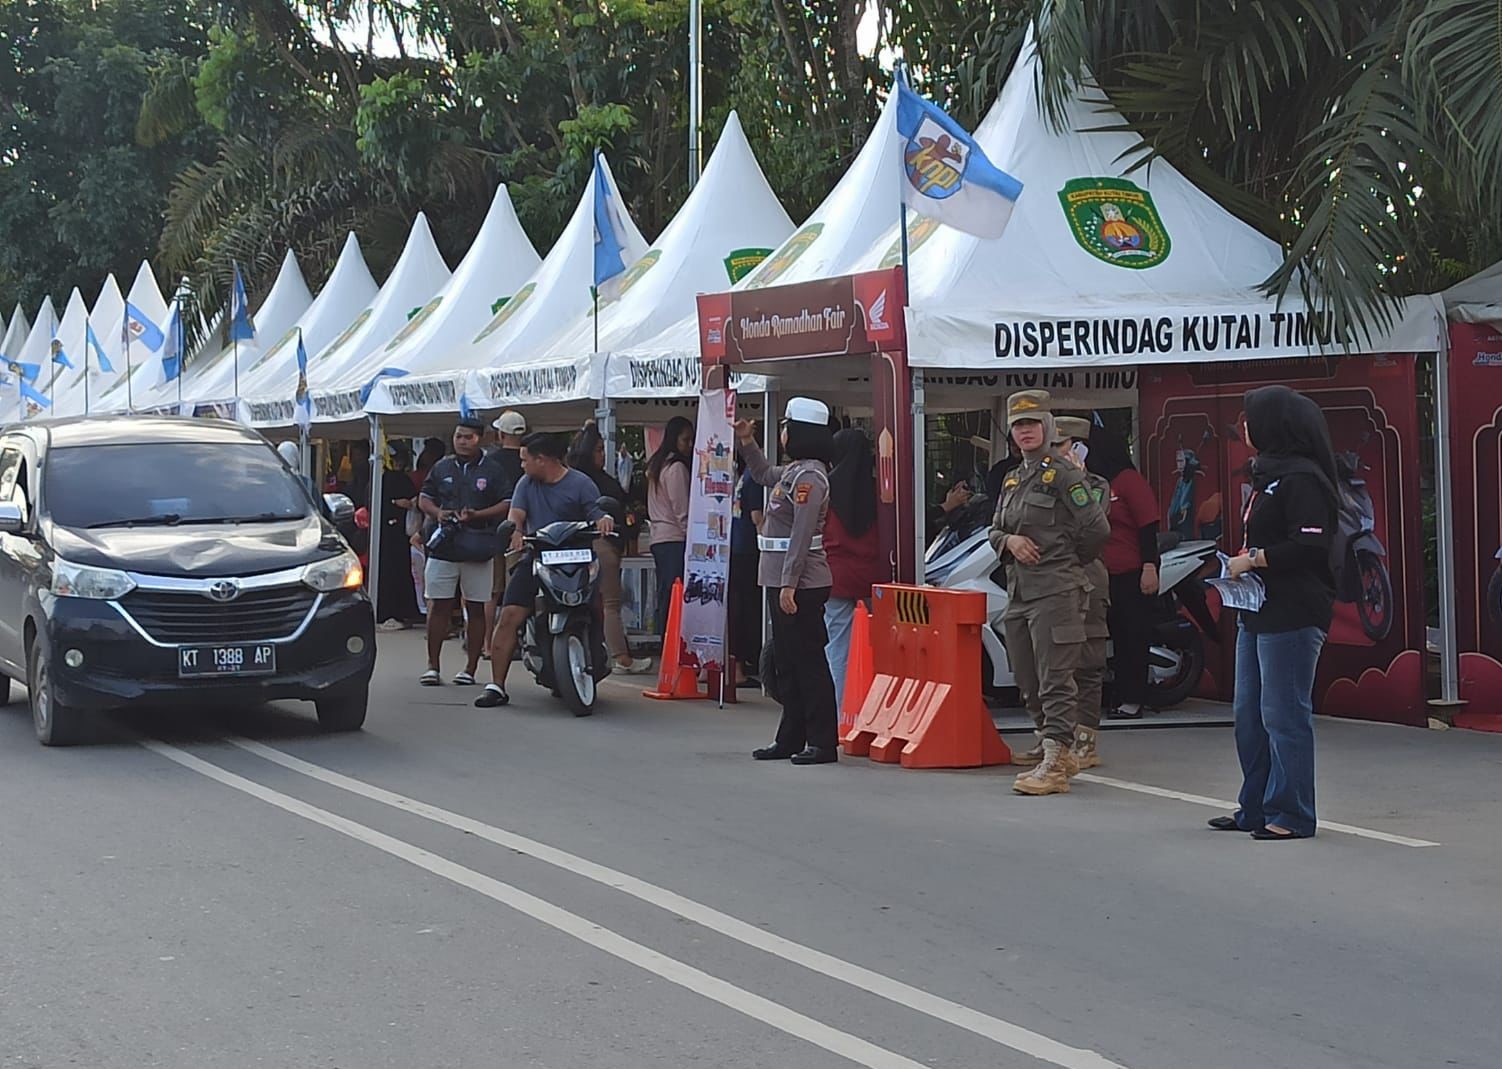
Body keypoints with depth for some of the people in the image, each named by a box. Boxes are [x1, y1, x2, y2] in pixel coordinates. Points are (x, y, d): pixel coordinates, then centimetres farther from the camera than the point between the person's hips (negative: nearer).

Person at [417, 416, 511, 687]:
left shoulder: (492, 470, 4)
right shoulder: (442, 468, 13)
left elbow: (506, 504, 0)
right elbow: (424, 499, 18)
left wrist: (477, 515, -14)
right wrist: (437, 513, -3)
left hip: (478, 549, -2)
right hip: (444, 546, 2)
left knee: (476, 609, 2)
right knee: (439, 606, 1)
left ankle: (471, 668, 8)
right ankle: (432, 666, 6)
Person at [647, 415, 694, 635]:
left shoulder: (656, 466, 17)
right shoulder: (677, 467, -10)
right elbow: (682, 510, -13)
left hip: (658, 538, 9)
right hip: (676, 539, -9)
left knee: (665, 599, 9)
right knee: (676, 599, -11)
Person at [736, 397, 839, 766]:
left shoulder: (809, 476, -16)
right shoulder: (793, 471, 14)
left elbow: (802, 534, -20)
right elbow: (764, 475, 38)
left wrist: (789, 583, -22)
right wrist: (747, 443, 25)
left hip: (801, 583, -10)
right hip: (784, 580, 10)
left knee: (808, 660, -7)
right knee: (787, 661, 13)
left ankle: (823, 742, -4)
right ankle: (791, 738, 20)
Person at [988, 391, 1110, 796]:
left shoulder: (1063, 476, -6)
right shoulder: (1013, 480, 18)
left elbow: (1097, 529, -9)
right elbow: (994, 530, 22)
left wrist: (1064, 563, 3)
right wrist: (1010, 540, -1)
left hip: (1055, 592, -9)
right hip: (1018, 591, 9)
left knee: (1055, 681, -10)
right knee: (1029, 683, 13)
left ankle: (1054, 766, -11)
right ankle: (1057, 753, 25)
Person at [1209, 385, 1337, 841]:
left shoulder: (1302, 479, -13)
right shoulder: (1267, 474, 18)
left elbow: (1310, 546, -22)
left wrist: (1253, 559, -14)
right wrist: (1239, 564, 7)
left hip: (1292, 615, -11)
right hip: (1258, 611, 11)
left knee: (1284, 715, -6)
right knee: (1249, 713, 13)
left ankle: (1290, 815, 0)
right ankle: (1256, 808, 22)